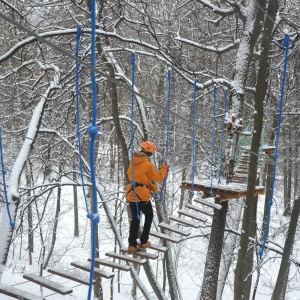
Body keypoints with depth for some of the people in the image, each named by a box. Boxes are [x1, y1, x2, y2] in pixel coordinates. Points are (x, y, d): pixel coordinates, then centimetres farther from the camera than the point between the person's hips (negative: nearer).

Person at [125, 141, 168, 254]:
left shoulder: (133, 162, 4)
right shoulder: (148, 164, -16)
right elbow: (158, 178, -7)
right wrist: (164, 168, 10)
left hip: (131, 194, 6)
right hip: (142, 196, -6)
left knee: (135, 219, 15)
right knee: (149, 216, 18)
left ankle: (132, 245, 11)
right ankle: (143, 242, 20)